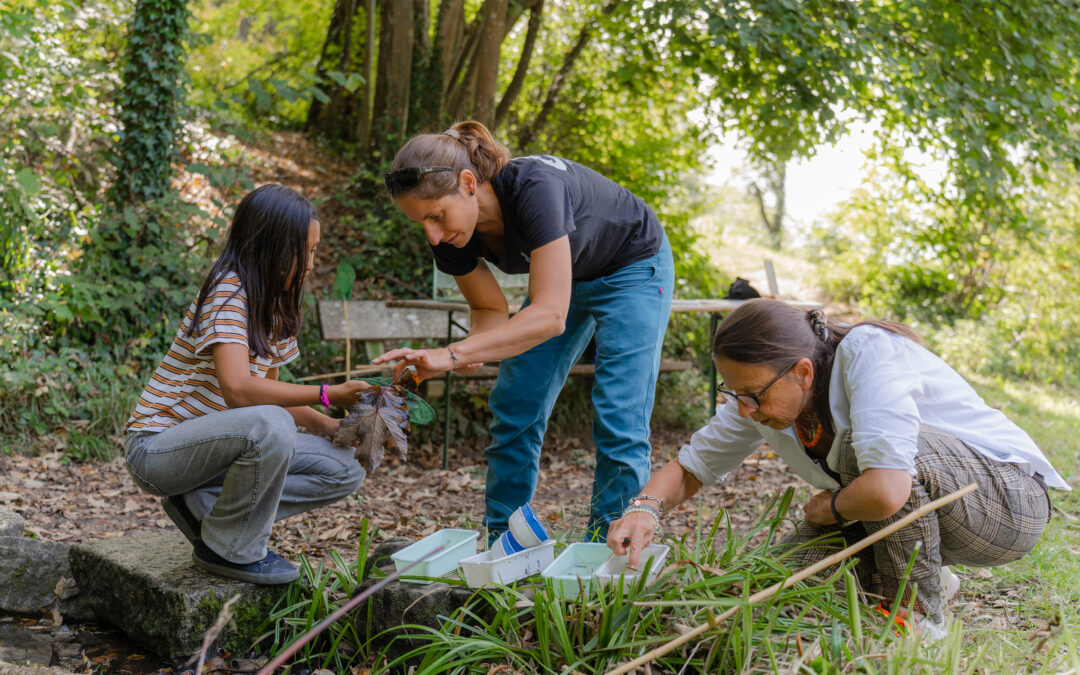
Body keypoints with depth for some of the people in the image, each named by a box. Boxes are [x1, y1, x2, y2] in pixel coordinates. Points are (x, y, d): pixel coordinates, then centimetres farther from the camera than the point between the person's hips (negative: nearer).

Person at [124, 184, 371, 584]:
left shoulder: (275, 305, 8)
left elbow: (269, 391, 13)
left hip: (211, 442, 9)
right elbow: (239, 389, -33)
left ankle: (201, 505, 1)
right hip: (157, 448, -9)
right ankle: (228, 549, -13)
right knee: (271, 426, -37)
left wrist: (334, 429, -2)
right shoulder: (227, 294, -20)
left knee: (344, 470, -4)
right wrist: (327, 395, -26)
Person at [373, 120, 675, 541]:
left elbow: (551, 315, -45)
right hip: (564, 276, 6)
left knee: (618, 422, -14)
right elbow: (490, 309, -4)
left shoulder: (534, 188, -41)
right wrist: (472, 350, -28)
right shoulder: (451, 237, -20)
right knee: (514, 411, -1)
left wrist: (452, 354, -52)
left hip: (633, 267, -6)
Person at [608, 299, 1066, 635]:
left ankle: (918, 610, -11)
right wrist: (646, 508, -20)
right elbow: (690, 467, 2)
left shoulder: (869, 353, -31)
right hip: (919, 504, 7)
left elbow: (886, 491, -43)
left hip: (1010, 499, -7)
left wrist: (828, 506, -21)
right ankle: (924, 575, 15)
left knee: (861, 448, -32)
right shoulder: (766, 387, -8)